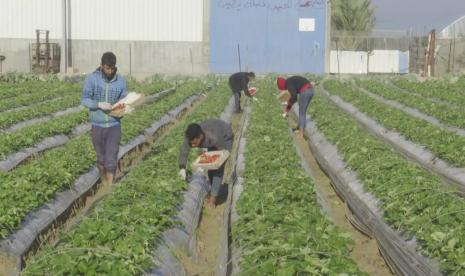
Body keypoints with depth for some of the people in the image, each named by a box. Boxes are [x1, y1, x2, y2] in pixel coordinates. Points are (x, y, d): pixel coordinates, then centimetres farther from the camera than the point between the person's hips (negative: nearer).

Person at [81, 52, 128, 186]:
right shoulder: (92, 79, -7)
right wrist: (99, 104, -25)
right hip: (97, 126, 0)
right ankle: (104, 185, 33)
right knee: (101, 159, 13)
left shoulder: (121, 81, -2)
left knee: (111, 160, -6)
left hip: (114, 125, 0)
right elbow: (84, 100, -8)